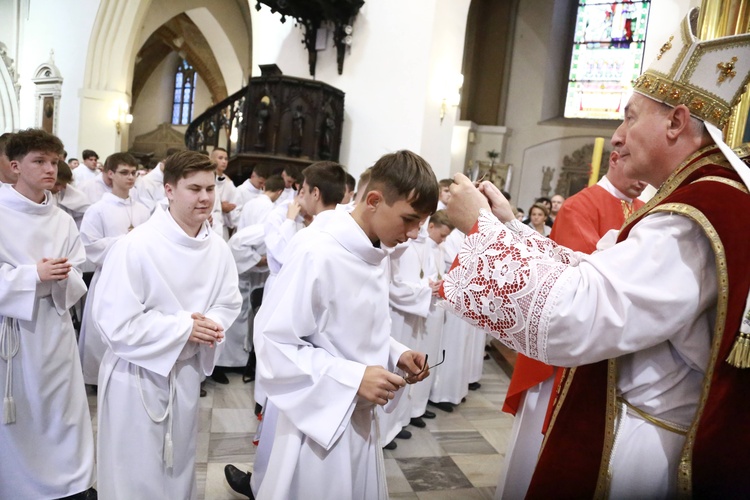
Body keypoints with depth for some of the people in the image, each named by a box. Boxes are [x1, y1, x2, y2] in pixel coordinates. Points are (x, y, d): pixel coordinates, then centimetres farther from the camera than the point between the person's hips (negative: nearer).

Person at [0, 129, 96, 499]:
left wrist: (60, 280, -14)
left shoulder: (63, 221, 6)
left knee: (64, 412, 10)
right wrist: (34, 275, -20)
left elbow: (76, 283, 6)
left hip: (54, 328, 4)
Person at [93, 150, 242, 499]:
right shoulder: (135, 246, -23)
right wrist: (184, 327, -22)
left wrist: (210, 326, -17)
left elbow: (229, 304, 5)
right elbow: (116, 324, -24)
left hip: (187, 372, 5)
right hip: (137, 376, -5)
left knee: (179, 467, 25)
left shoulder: (218, 248, -6)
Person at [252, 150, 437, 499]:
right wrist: (353, 378, -25)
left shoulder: (379, 258, 3)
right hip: (321, 420, -7)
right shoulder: (317, 255, -24)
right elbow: (273, 343, -22)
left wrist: (396, 354, -3)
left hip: (361, 418, 8)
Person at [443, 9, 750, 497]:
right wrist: (510, 225, 4)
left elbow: (562, 319, -32)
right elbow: (597, 277, 10)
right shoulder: (710, 200, 8)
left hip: (635, 451, -9)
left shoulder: (694, 219, -26)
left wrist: (482, 226, -21)